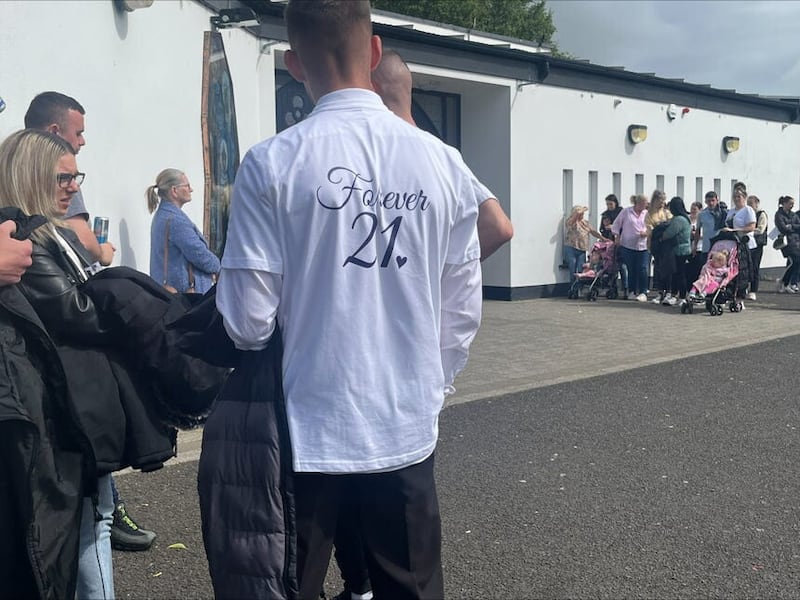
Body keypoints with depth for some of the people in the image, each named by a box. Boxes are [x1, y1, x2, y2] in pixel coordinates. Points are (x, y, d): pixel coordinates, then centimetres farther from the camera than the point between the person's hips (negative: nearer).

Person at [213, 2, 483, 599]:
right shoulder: (442, 162, -3)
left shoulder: (273, 163, -13)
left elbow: (249, 321, -12)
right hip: (407, 428, 3)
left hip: (305, 429, -2)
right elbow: (463, 311, 1)